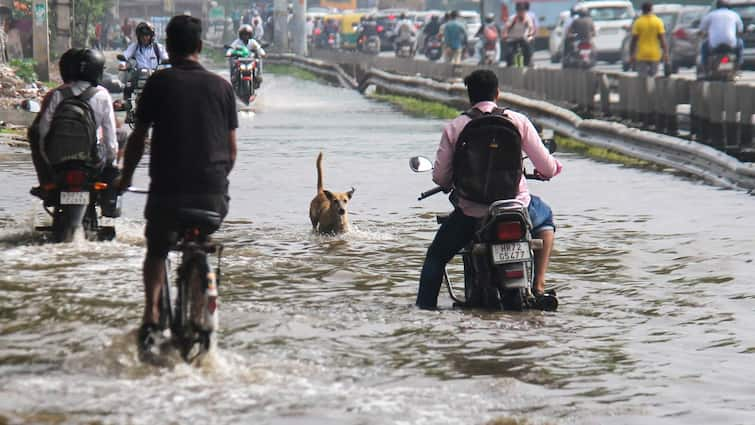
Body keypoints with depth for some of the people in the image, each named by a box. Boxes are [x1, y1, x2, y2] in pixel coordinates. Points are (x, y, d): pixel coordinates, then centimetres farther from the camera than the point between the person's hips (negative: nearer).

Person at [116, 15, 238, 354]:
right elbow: (232, 147, 9)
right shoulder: (221, 86, 7)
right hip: (213, 191, 2)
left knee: (157, 251, 16)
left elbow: (138, 138, 1)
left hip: (167, 186, -2)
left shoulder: (159, 83, 0)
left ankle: (152, 315, -5)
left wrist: (125, 178, 15)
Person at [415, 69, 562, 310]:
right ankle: (538, 285, 22)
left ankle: (425, 306, 14)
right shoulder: (517, 121, -1)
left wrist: (450, 184, 23)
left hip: (471, 213, 0)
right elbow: (546, 167, -1)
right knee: (545, 217, 34)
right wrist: (553, 168, 24)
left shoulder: (454, 128, -1)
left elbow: (440, 177, -2)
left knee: (436, 256, 25)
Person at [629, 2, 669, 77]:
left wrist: (631, 55, 2)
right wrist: (665, 54, -3)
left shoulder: (638, 22, -4)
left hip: (641, 55, -1)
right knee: (652, 76, 12)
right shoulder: (658, 22, -2)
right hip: (654, 55, 1)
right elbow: (662, 39, -6)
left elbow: (633, 40, -4)